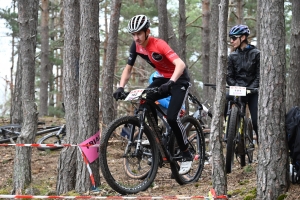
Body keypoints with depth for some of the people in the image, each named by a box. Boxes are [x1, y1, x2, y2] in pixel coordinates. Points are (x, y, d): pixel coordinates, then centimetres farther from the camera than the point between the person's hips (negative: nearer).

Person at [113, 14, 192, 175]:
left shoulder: (158, 44, -29)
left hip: (179, 80, -7)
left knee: (171, 118, -21)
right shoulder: (136, 45, -10)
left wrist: (170, 83, -54)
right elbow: (128, 68, -1)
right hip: (163, 79, 7)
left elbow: (180, 64, -39)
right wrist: (121, 87, -17)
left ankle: (187, 155, -3)